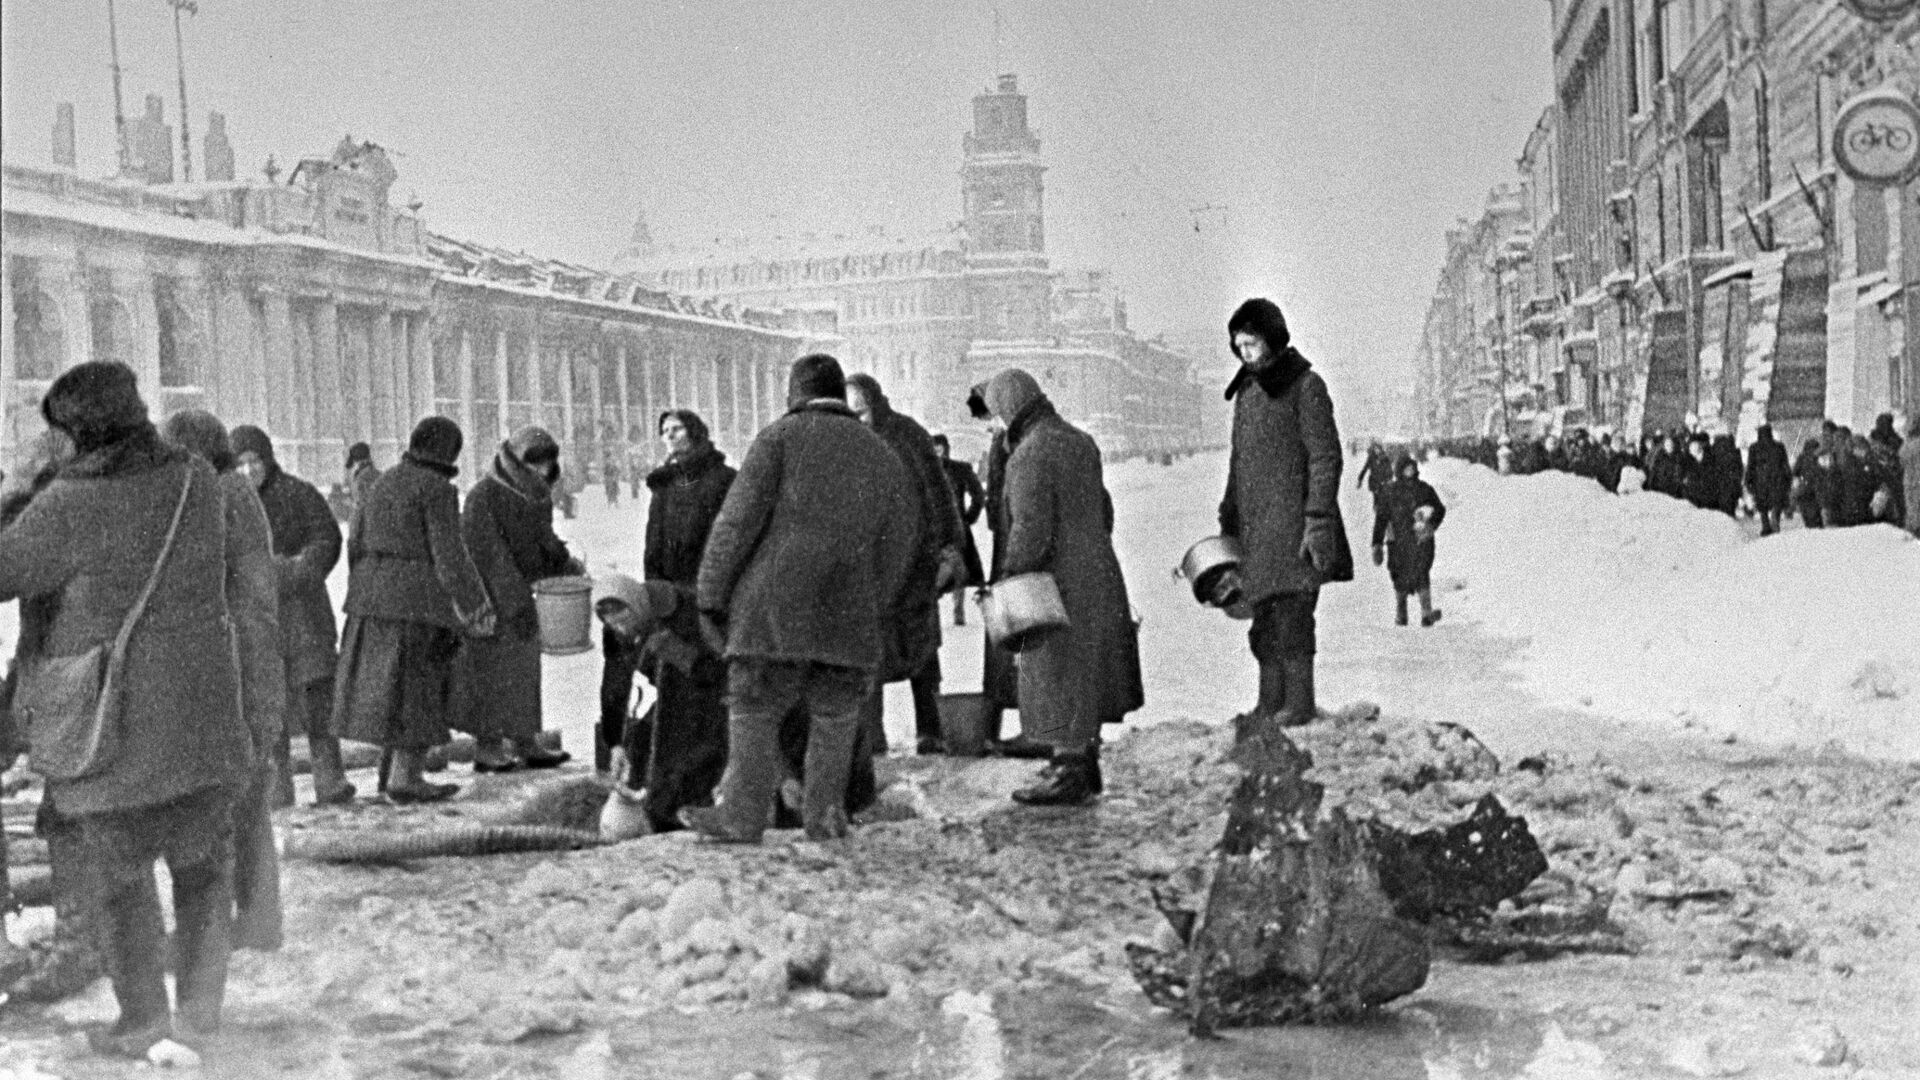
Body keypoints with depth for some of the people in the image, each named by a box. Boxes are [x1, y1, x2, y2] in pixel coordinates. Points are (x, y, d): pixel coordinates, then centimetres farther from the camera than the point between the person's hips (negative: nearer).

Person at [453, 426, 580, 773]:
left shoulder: (536, 495, 7)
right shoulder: (485, 495, -18)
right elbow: (488, 553, -22)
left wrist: (565, 562, 2)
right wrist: (516, 602, -25)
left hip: (518, 593, 8)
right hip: (491, 596, -8)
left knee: (524, 667, 12)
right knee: (492, 668, -2)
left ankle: (525, 743, 20)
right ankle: (486, 748, 6)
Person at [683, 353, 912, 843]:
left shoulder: (781, 436, 1)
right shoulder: (885, 458, 14)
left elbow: (738, 520, -5)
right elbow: (896, 551, 15)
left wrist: (711, 596, -1)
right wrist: (873, 615, 23)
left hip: (774, 608, -3)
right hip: (848, 618, 3)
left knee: (753, 713, 5)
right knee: (834, 718, 14)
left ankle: (742, 818, 5)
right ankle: (823, 813, 11)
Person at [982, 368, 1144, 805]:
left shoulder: (1029, 456, -19)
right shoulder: (1079, 441, 10)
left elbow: (1031, 531, -23)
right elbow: (1103, 508, 18)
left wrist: (1008, 580, -15)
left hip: (1060, 583, -9)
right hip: (1097, 571, 9)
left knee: (1057, 676, -1)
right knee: (1087, 674, 17)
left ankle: (1069, 775, 4)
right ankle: (1086, 765, 26)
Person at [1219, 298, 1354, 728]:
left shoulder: (1305, 386, -6)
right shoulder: (1246, 389, 16)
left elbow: (1325, 458, -9)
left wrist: (1317, 519, -16)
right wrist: (1228, 520, 19)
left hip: (1291, 520, -7)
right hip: (1254, 524, 7)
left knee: (1291, 613, -8)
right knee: (1263, 618, 7)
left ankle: (1299, 703, -2)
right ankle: (1270, 701, 13)